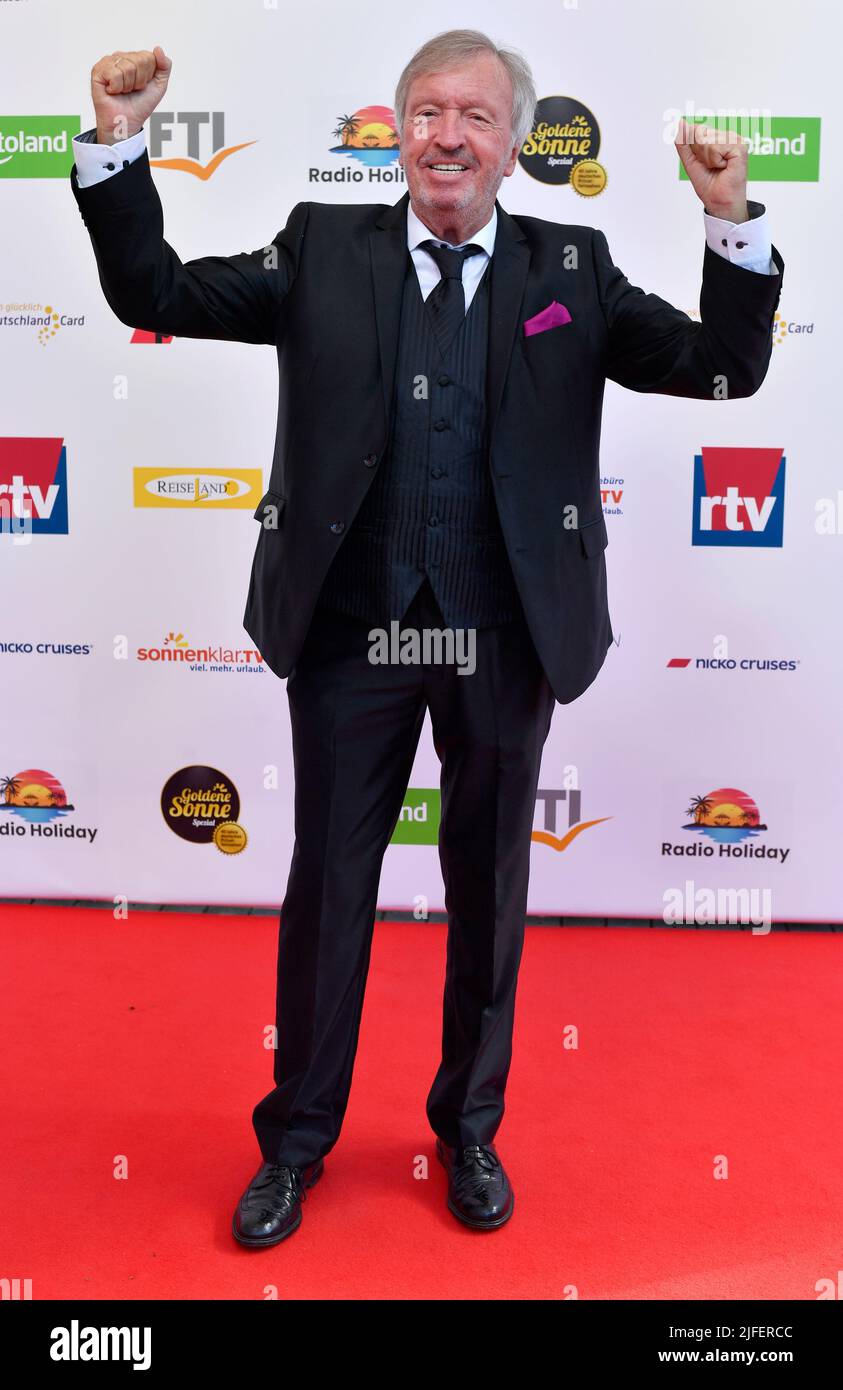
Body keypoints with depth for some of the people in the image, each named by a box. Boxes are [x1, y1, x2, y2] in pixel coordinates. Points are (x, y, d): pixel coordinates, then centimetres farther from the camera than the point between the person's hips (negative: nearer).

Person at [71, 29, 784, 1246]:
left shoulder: (572, 269, 6)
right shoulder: (323, 248, 6)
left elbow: (723, 369, 2)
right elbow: (154, 294, 6)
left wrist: (733, 223, -10)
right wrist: (119, 143, -5)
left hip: (504, 637, 1)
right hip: (350, 630, 0)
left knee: (488, 890, 14)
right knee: (328, 885, 11)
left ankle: (470, 1128, 39)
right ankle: (297, 1139, 35)